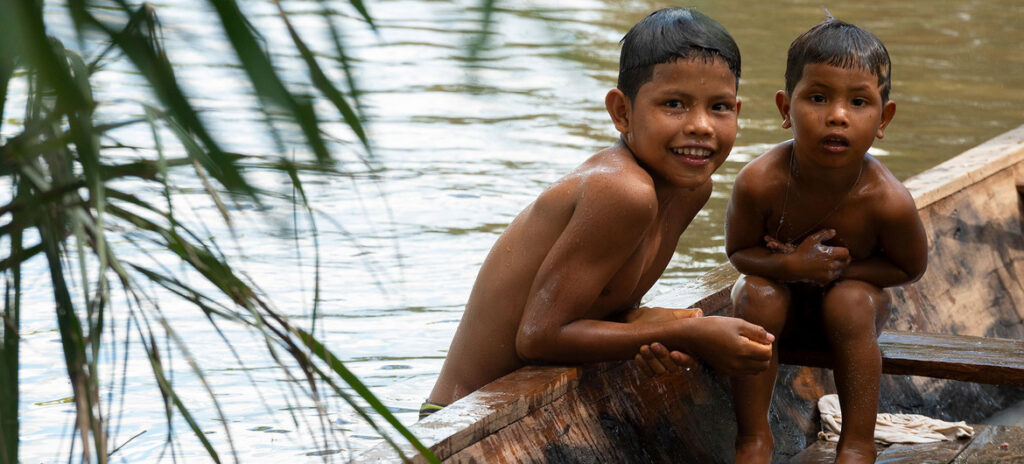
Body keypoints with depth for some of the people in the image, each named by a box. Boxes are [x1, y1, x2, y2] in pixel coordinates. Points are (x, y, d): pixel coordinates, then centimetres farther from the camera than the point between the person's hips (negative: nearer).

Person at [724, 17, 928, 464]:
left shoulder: (887, 201, -31)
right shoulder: (760, 181, -30)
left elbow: (909, 267, -12)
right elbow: (738, 251, -13)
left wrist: (840, 269, -26)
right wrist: (793, 266, -34)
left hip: (851, 297, -1)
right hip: (784, 308, 1)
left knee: (852, 301, -32)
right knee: (756, 294, -30)